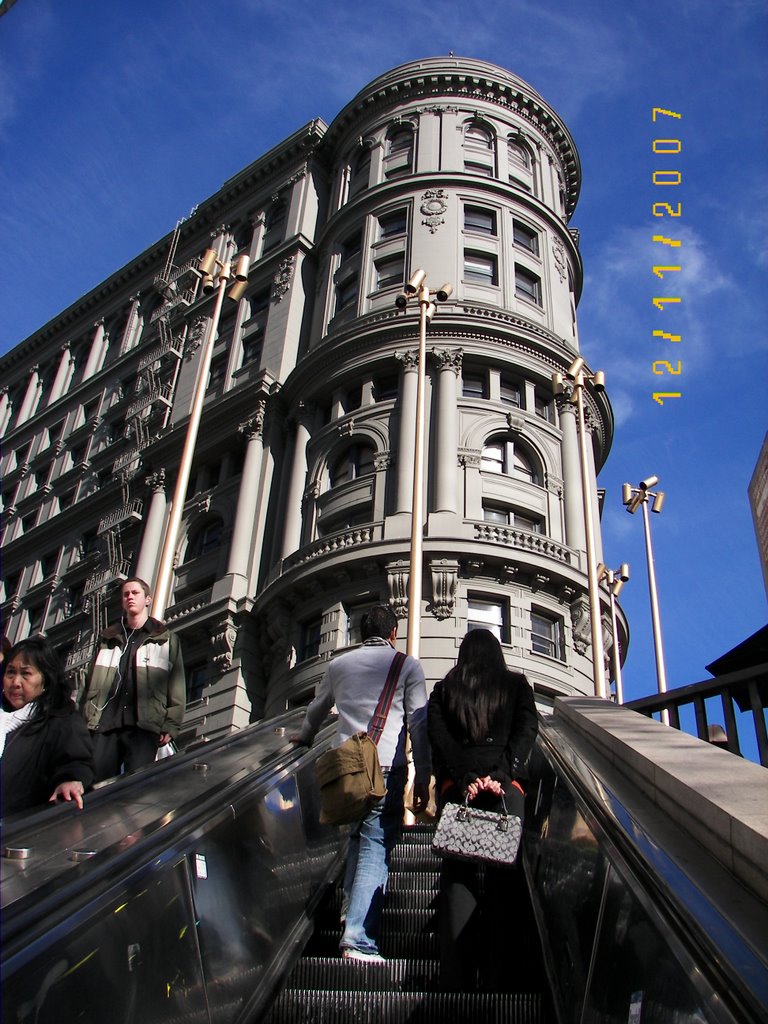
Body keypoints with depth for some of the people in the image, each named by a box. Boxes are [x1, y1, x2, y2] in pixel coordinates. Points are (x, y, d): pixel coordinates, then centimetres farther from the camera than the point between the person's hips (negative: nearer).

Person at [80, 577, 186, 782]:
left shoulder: (166, 638, 14)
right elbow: (92, 683, 19)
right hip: (105, 724, 3)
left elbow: (176, 684, 6)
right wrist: (84, 719, 6)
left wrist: (171, 724, -4)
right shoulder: (108, 638, 24)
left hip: (143, 726, -3)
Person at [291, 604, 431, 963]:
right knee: (376, 846, -6)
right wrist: (422, 778, 3)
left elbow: (316, 710, 32)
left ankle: (352, 904, 26)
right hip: (386, 766, -4)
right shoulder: (406, 664, 6)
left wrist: (304, 737, 52)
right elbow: (419, 724, 0)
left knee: (359, 835, 25)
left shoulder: (339, 665, 16)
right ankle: (358, 938, -14)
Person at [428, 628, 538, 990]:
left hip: (455, 785, 1)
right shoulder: (517, 684, 18)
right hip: (507, 786, 0)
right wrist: (499, 775, -7)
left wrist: (464, 777, -4)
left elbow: (437, 735, 6)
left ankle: (457, 976, -12)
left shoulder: (443, 689, 20)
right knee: (502, 871, -2)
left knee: (456, 871, -4)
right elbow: (526, 729, 3)